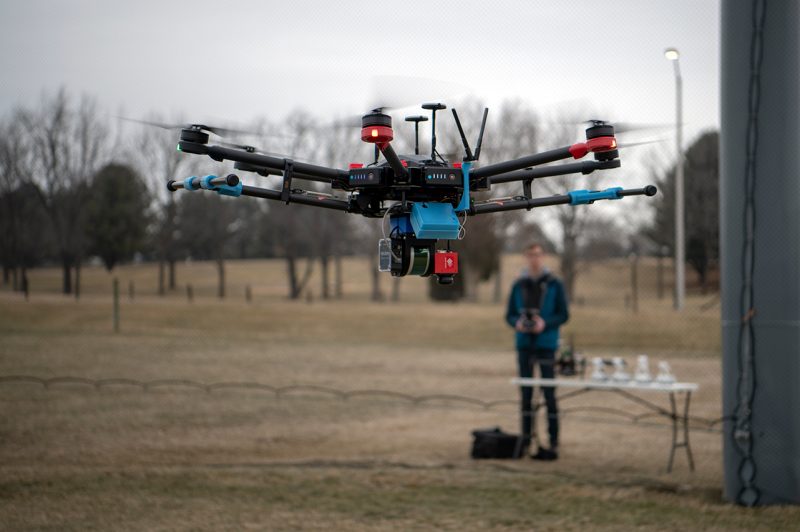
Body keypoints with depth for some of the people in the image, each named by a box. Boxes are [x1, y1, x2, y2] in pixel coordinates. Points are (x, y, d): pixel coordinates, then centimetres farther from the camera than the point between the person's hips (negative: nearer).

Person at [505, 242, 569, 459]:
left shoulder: (554, 284, -1)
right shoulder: (519, 285, 7)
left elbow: (564, 315, -1)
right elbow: (509, 315, 10)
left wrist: (545, 323, -18)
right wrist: (517, 323, -12)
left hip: (546, 344, -3)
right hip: (524, 344, 3)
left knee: (549, 393, -5)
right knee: (525, 393, 6)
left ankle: (553, 444, -3)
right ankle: (525, 440, 12)